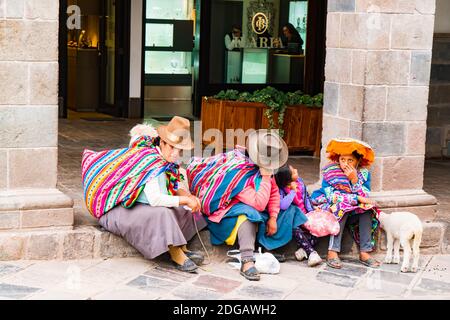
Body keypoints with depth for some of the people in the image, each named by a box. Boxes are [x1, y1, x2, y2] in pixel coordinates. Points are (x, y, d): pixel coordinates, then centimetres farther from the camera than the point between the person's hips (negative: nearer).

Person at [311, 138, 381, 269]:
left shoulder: (364, 173, -6)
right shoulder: (329, 172, -15)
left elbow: (365, 198, -16)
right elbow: (333, 197, -24)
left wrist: (354, 180, -27)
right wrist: (358, 199, -27)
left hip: (353, 213, 3)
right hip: (330, 209, -3)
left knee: (367, 209, -22)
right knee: (342, 207, -33)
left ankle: (365, 252, -24)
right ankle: (332, 252, -36)